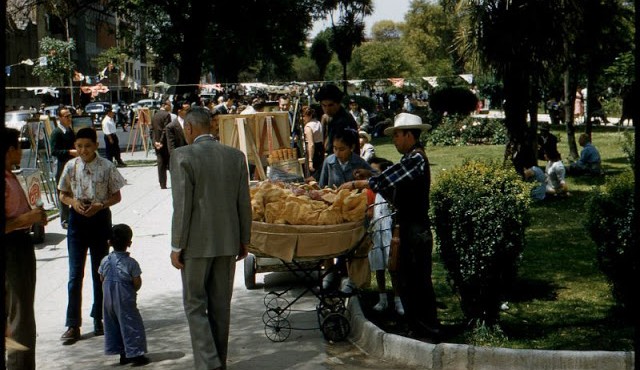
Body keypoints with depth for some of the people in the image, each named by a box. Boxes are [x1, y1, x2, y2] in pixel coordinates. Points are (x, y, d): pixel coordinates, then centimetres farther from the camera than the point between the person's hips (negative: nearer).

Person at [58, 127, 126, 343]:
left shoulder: (106, 167, -5)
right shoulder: (71, 167, 0)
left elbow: (116, 196, 1)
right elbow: (63, 195, 9)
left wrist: (100, 205, -16)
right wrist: (73, 202, -12)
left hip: (100, 219, -1)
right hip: (77, 220, 1)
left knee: (100, 271, 10)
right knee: (75, 273, -2)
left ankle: (99, 319, 24)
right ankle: (73, 325, 0)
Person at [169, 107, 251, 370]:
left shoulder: (182, 156, -11)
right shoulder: (236, 156, 3)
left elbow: (182, 206, -14)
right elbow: (244, 203, 6)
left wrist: (177, 247, -8)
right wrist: (244, 239, 16)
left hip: (197, 243, -5)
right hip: (228, 242, 5)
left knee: (195, 305, 5)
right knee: (221, 306, 13)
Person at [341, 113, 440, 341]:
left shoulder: (416, 158, -16)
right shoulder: (411, 159, 15)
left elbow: (386, 181, -23)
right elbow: (395, 194, 15)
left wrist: (355, 184, -13)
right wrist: (370, 178, 8)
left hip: (417, 231, -10)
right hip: (410, 230, 10)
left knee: (419, 283, -3)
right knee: (407, 283, 15)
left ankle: (429, 332, 4)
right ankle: (417, 328, 23)